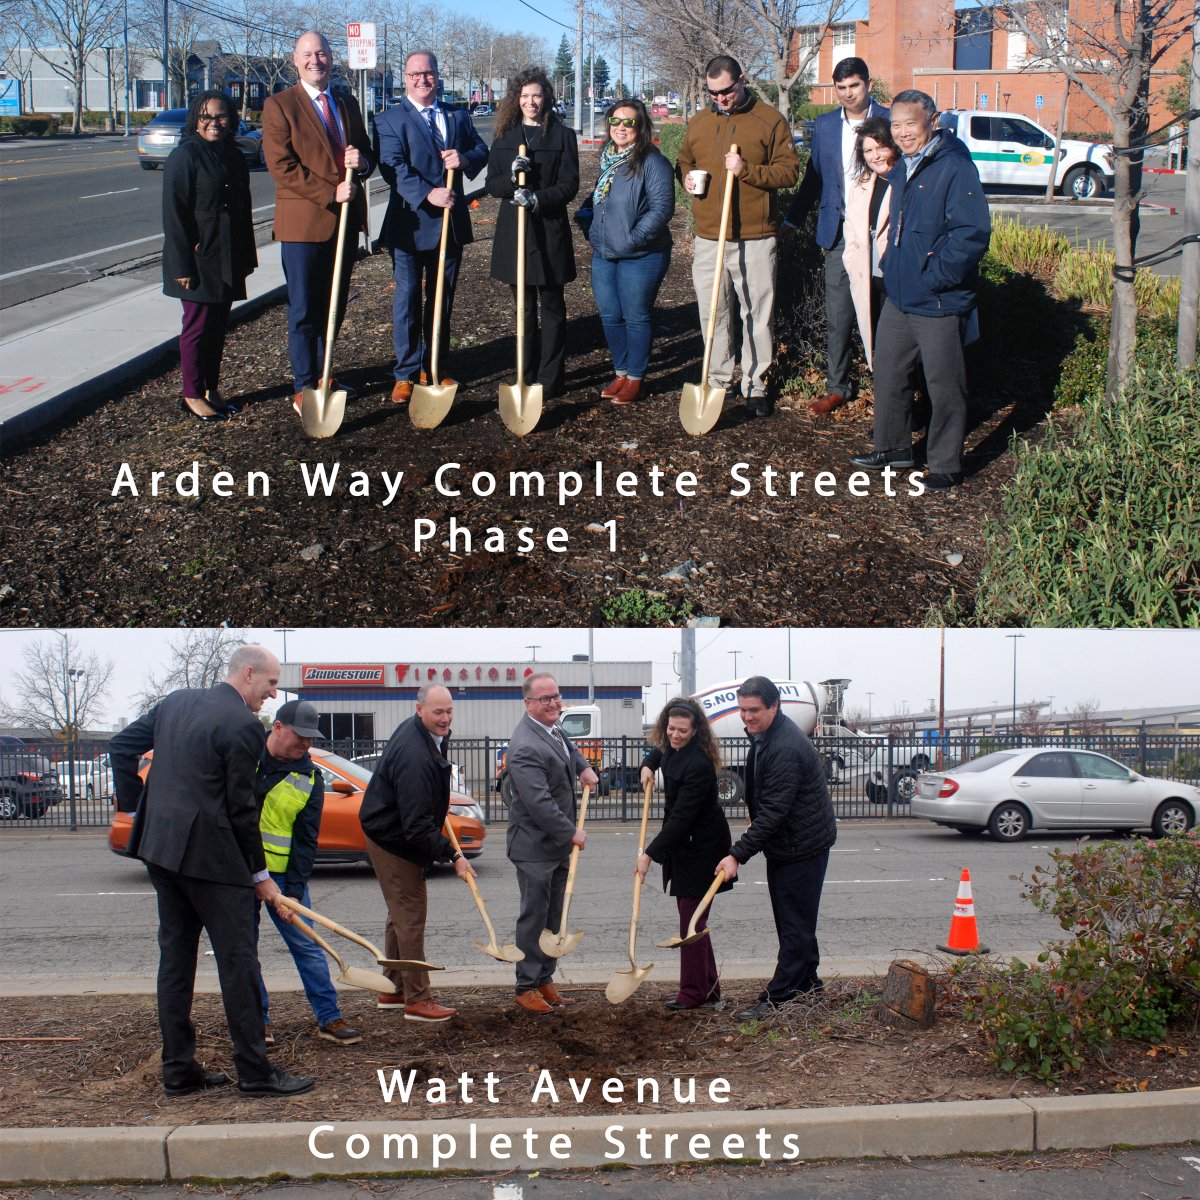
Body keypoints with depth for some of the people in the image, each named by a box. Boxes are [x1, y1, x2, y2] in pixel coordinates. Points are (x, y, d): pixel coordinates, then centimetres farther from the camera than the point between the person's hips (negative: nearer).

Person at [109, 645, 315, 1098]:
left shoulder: (177, 701, 10)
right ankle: (255, 1072, 3)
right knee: (238, 960, -1)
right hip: (209, 853, -8)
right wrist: (260, 875, -2)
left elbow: (121, 746, 15)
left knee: (175, 956, 12)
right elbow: (241, 808, -12)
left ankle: (178, 1069, 17)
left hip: (159, 845, 8)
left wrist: (135, 803, 19)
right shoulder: (243, 726, -14)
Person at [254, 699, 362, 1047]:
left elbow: (306, 841, -4)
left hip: (282, 872, 0)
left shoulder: (310, 779, -2)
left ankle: (329, 1018, 7)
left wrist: (294, 891, -12)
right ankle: (257, 1020, 15)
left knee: (306, 945, 1)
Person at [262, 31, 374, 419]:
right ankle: (304, 388, 7)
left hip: (345, 220, 6)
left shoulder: (347, 103, 14)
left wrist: (362, 162, -8)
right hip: (304, 221, -6)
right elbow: (281, 166, -12)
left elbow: (366, 154, 18)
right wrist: (330, 193, -19)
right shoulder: (279, 106, -5)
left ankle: (322, 375, 27)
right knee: (304, 311, 0)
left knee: (334, 307, 14)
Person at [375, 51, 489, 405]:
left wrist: (464, 159, -12)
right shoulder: (390, 120, -3)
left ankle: (433, 368, 22)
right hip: (410, 224, -5)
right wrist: (428, 194, -27)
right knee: (407, 297, -3)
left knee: (442, 298, 12)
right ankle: (406, 374, 3)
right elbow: (393, 166, -15)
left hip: (451, 223, 5)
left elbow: (482, 150, 11)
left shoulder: (458, 118, 13)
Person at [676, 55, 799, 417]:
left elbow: (789, 170, -5)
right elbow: (684, 160, 27)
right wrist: (686, 176, 3)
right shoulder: (698, 123, 11)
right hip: (708, 238, 4)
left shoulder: (769, 121, -2)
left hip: (755, 240, -4)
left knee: (758, 315, 2)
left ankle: (756, 385, 11)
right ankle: (717, 381, 21)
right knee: (712, 314, 9)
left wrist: (747, 170, -18)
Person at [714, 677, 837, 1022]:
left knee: (795, 926, -4)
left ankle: (776, 999, -3)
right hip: (783, 845, 10)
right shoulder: (763, 735, 6)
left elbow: (773, 811, -29)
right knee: (793, 921, 18)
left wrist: (738, 854, -29)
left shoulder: (786, 749, -27)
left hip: (802, 846, -10)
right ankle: (807, 986, 30)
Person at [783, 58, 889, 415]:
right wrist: (792, 220, 14)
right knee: (837, 315, 4)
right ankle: (837, 386, 14)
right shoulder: (824, 125, 9)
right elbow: (813, 178, 17)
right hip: (838, 232, 3)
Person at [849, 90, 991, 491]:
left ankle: (945, 466, 13)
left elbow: (972, 233, -23)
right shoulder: (900, 169, 11)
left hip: (938, 304, -9)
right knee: (888, 371, 18)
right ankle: (893, 448, 34)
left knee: (944, 386, 2)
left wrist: (934, 277, -21)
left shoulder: (955, 167, -16)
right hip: (898, 298, 9)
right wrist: (891, 266, 15)